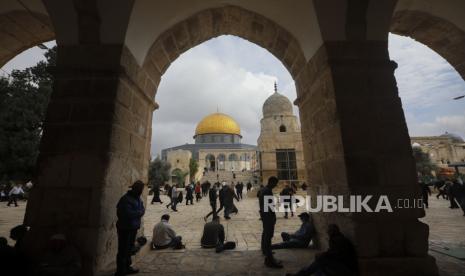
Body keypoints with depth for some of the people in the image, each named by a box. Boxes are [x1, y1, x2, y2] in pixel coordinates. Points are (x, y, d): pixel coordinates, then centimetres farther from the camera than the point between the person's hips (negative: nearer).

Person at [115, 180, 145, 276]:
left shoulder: (137, 198, 8)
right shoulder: (126, 199, -21)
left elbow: (142, 209, 8)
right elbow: (128, 214, -28)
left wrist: (139, 212, -13)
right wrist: (139, 212, -15)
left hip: (133, 227, 9)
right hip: (125, 228, -9)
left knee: (129, 248, 21)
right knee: (123, 250, 1)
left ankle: (127, 267, 36)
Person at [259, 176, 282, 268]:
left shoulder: (263, 190, 12)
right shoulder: (268, 191, -20)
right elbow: (269, 205, -23)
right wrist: (273, 216, -15)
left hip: (264, 214, 11)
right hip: (268, 215, -11)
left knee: (265, 233, 24)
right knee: (268, 235, -11)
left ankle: (265, 250, 41)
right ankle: (269, 259, -11)